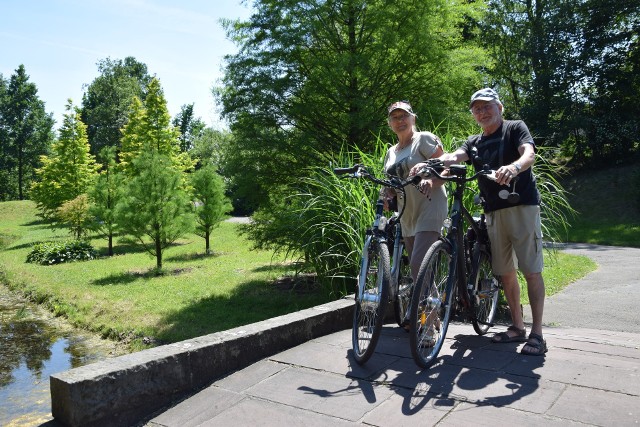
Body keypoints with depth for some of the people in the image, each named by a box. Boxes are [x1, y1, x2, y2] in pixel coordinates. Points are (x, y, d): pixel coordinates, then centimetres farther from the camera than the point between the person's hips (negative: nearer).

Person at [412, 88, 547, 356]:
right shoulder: (474, 143, 15)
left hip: (522, 206, -5)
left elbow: (529, 154, -17)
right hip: (494, 212, 5)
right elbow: (453, 157, -5)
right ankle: (517, 327, 21)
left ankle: (536, 334, 0)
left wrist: (514, 167, -41)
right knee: (505, 272, 9)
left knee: (531, 271, -6)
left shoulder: (515, 128, 2)